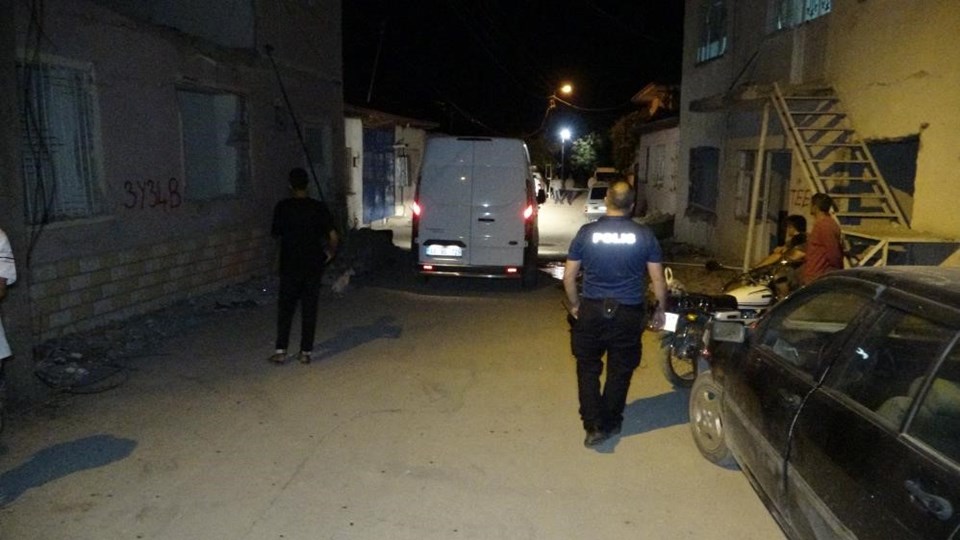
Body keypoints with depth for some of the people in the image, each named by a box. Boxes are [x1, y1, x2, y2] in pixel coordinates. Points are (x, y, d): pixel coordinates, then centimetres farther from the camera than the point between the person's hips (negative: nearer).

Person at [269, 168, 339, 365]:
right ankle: (306, 352, 11)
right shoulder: (318, 207, -5)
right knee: (309, 309, 8)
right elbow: (333, 236, -8)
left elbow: (276, 234, 6)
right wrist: (330, 252, 9)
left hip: (290, 266, -1)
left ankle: (281, 351, 9)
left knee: (285, 308, 10)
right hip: (313, 266, 1)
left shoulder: (282, 207, -6)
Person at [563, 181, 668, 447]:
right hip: (629, 313, 0)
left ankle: (594, 425, 8)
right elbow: (658, 279, -1)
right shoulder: (644, 235, -4)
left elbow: (569, 276, 0)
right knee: (620, 371, 15)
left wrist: (574, 304, 14)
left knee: (588, 368, 13)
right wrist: (660, 309, 13)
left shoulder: (587, 232, -4)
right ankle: (610, 423, 27)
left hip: (591, 310, 0)